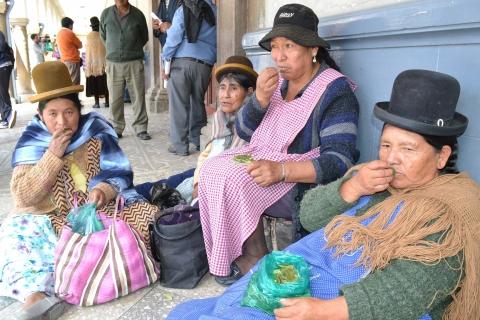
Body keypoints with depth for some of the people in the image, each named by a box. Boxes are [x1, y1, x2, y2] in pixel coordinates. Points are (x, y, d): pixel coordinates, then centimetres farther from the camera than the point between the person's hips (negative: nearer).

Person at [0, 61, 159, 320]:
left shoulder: (97, 131, -3)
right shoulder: (31, 142, -4)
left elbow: (119, 174, -5)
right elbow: (24, 197, -12)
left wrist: (103, 190, -28)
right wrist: (54, 154, -21)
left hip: (100, 210, 1)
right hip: (51, 218, 0)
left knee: (148, 216, -21)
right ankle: (36, 295, -43)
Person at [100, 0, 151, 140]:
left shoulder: (138, 14, 4)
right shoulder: (106, 14, 6)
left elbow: (144, 37, 16)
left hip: (134, 63, -1)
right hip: (113, 63, 1)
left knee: (138, 97, 0)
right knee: (115, 99, 2)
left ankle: (141, 129, 7)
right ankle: (117, 129, 12)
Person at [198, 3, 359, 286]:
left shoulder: (335, 90, -11)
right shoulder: (278, 81, 8)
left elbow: (339, 160, -20)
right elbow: (244, 132, 9)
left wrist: (281, 170, -33)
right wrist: (260, 99, -11)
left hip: (302, 181, -6)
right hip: (262, 162, 7)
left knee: (232, 178, -25)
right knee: (212, 170, -16)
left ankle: (255, 260, -7)